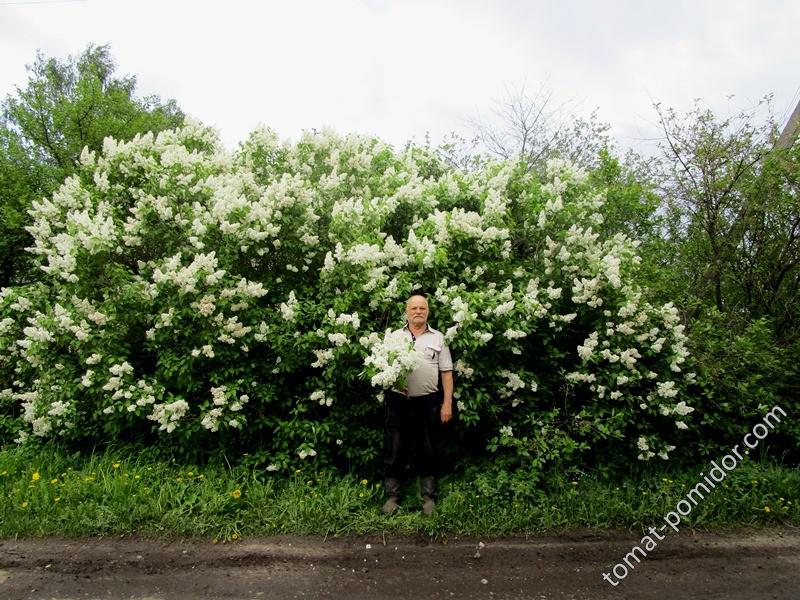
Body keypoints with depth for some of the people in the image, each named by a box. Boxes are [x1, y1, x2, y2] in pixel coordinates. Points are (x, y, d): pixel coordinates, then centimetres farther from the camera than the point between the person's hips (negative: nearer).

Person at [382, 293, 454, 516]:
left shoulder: (437, 338, 7)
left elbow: (446, 372, 4)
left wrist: (447, 403, -2)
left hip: (428, 403, 0)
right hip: (399, 401, 0)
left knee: (428, 451, 9)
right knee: (395, 450, 5)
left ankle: (429, 497, 23)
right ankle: (392, 496, 19)